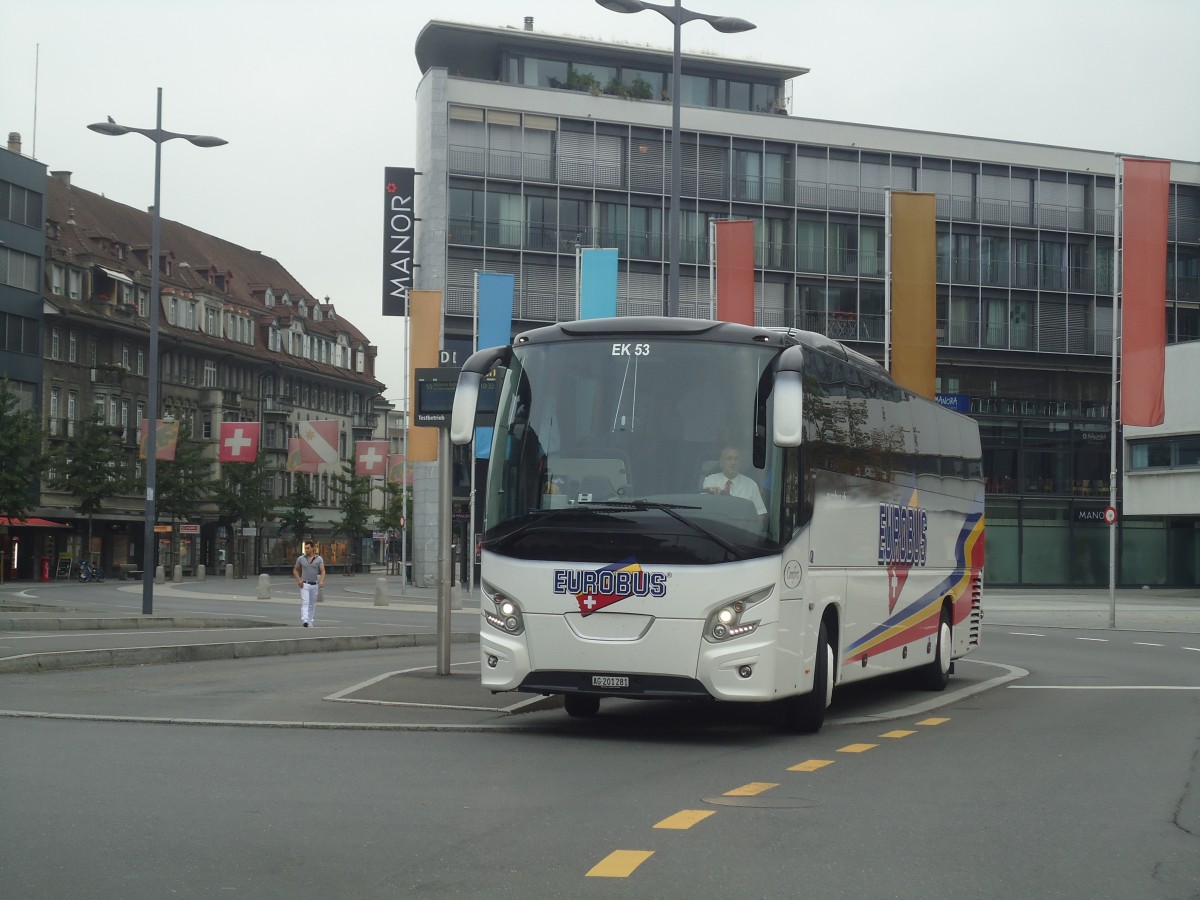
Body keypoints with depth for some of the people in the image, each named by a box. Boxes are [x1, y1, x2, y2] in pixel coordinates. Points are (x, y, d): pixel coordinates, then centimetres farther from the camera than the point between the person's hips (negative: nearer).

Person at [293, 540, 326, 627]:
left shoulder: (319, 559, -1)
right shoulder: (301, 559, 0)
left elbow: (322, 571, -7)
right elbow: (295, 570, 12)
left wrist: (321, 581, -25)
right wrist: (298, 579, -5)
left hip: (315, 585, 2)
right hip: (304, 584, -2)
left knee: (312, 604, 10)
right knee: (305, 602, -16)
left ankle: (310, 622, 21)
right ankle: (304, 621, -30)